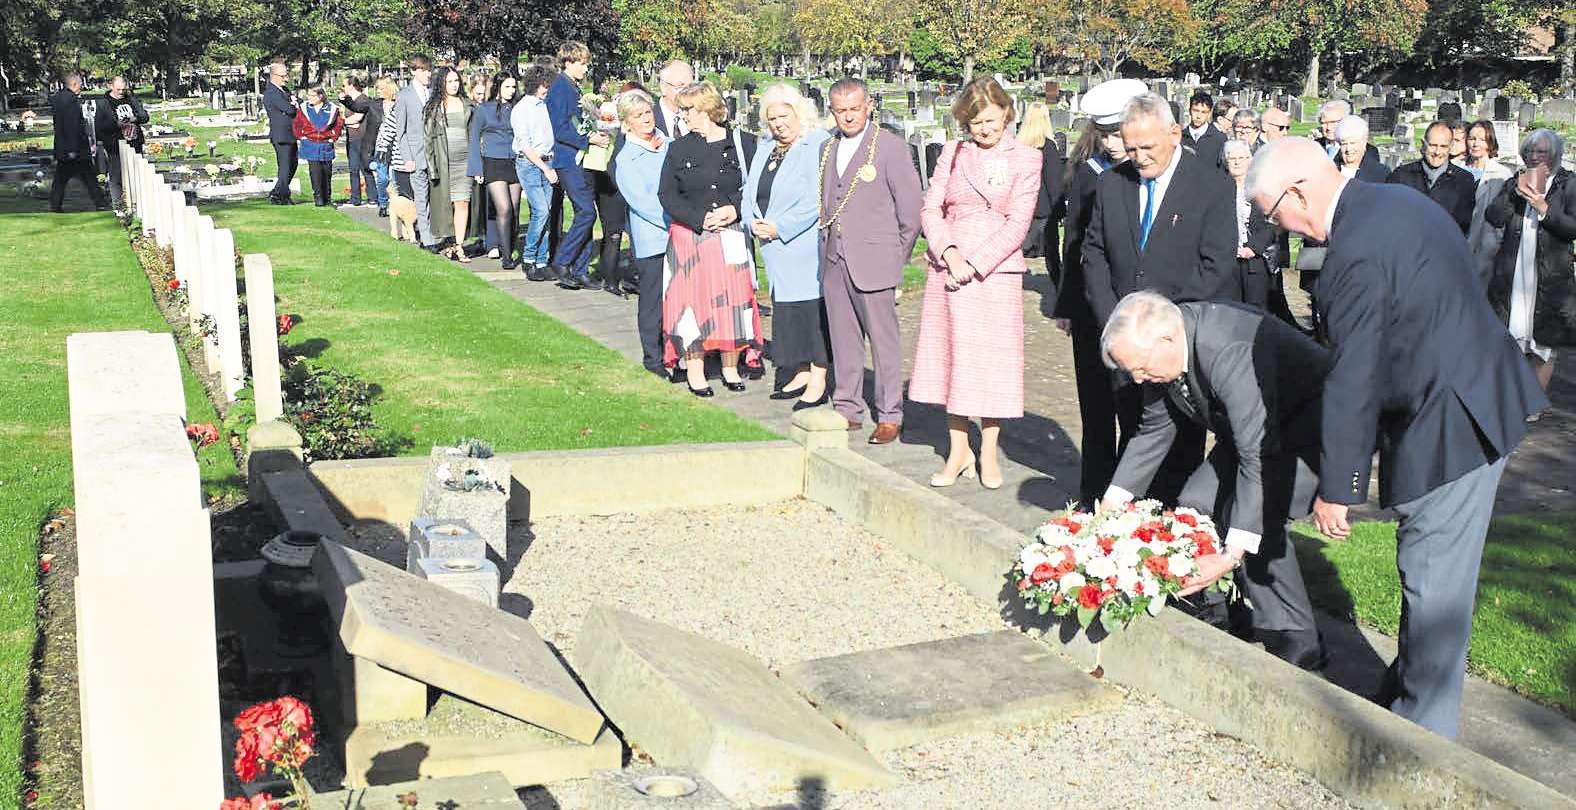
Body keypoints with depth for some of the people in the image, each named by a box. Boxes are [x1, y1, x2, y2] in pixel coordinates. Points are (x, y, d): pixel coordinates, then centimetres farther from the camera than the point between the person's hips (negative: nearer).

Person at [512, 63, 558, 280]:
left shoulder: (547, 106, 13)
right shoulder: (521, 110, -4)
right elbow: (525, 145, -8)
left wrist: (551, 167, 6)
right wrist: (546, 169, -10)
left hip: (547, 163, 5)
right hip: (528, 164, -5)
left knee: (544, 213, 2)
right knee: (540, 211, -15)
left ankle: (541, 263, 6)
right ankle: (528, 258, -1)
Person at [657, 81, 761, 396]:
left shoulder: (742, 143, 0)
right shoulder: (679, 149, 4)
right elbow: (667, 194, 1)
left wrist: (734, 209, -14)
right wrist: (701, 219, -11)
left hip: (731, 236, 0)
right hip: (690, 237, 1)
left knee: (733, 298, 1)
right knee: (693, 298, -1)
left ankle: (731, 367, 15)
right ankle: (694, 370, 8)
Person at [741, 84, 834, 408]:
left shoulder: (818, 145, -11)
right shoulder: (766, 150, 16)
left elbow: (817, 200, -19)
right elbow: (750, 190, 20)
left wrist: (779, 228, -18)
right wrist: (754, 222, 0)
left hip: (805, 245, -8)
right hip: (775, 248, 8)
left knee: (810, 307, -6)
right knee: (787, 309, 12)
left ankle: (818, 382, 0)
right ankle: (802, 374, 22)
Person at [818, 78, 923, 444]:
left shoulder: (890, 146, -4)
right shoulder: (828, 148, 14)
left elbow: (910, 207, -4)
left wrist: (897, 258, -2)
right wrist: (827, 246, 10)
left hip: (873, 260, -6)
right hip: (834, 261, 6)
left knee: (884, 341, -1)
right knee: (842, 339, 11)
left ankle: (890, 417, 7)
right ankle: (847, 410, 20)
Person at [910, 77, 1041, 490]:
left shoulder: (1025, 159, 1)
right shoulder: (953, 153, 8)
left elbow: (1017, 224, -6)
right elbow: (930, 208, 4)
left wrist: (975, 264, -13)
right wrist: (950, 253, -12)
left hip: (996, 270, -2)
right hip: (949, 268, 3)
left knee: (992, 359, 1)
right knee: (952, 355, 6)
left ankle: (989, 453, 14)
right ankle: (958, 452, 16)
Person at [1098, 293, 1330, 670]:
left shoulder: (1233, 353, -39)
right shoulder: (1161, 348, -13)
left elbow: (1258, 456, -40)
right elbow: (1154, 430, 2)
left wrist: (1233, 554, -43)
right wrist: (1112, 503, -2)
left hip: (1311, 420, -9)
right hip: (1248, 427, 9)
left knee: (1261, 515, -24)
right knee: (1196, 504, -1)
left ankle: (1295, 641, -9)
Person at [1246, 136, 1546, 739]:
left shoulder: (1356, 252, -24)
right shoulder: (1396, 202, 8)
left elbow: (1351, 384, -21)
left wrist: (1336, 489, -13)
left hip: (1448, 428, -10)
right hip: (1479, 397, 10)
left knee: (1432, 582, 2)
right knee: (1433, 571, 21)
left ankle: (1422, 729, 14)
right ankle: (1407, 688, 35)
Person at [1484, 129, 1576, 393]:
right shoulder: (1513, 184, 9)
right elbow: (1493, 217, -5)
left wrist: (1543, 207, -18)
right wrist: (1517, 191, -16)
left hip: (1549, 280, -2)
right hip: (1511, 280, 2)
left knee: (1543, 348, 6)